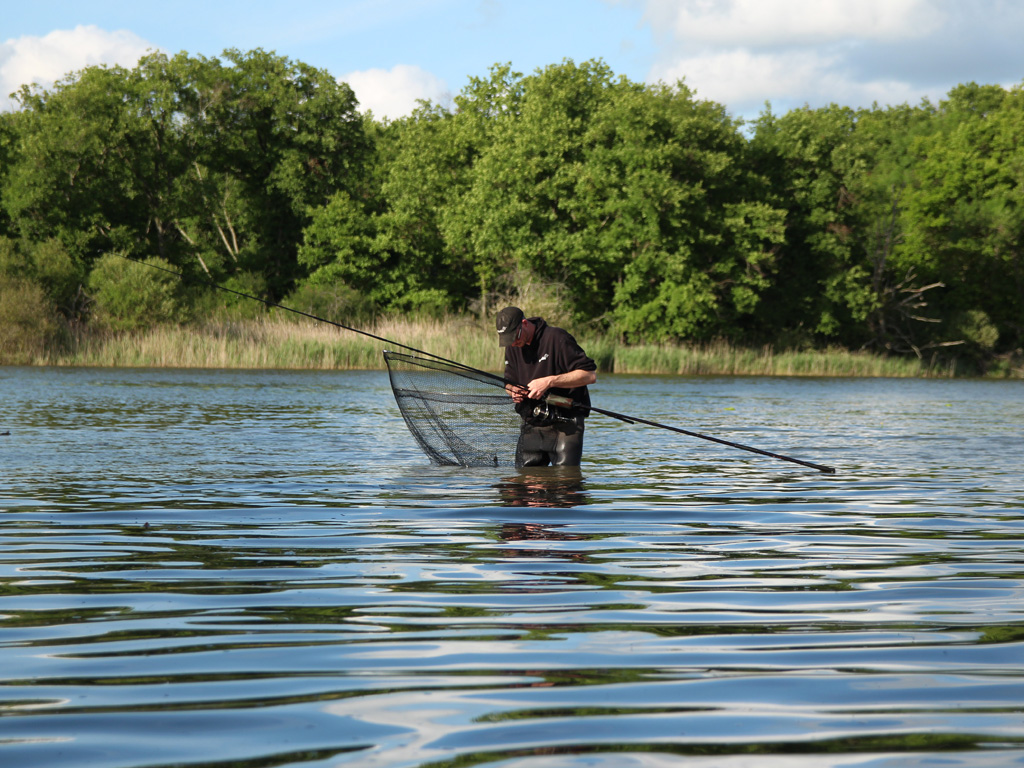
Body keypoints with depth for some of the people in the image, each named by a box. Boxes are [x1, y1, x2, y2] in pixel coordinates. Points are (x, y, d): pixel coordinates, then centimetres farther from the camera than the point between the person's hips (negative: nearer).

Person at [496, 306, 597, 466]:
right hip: (531, 425, 6)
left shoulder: (556, 338, -12)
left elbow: (590, 375, -15)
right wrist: (514, 391, -5)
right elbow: (509, 381, 21)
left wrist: (549, 382, -21)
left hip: (565, 426, -6)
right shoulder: (513, 347, 9)